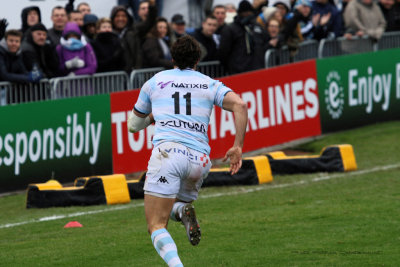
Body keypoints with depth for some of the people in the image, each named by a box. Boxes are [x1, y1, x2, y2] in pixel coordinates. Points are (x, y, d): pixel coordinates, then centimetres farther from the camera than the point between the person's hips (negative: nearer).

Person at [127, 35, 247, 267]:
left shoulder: (156, 81, 18)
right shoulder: (210, 85, 18)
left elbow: (134, 124, 30)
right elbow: (240, 105, -1)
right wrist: (238, 146, 2)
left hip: (167, 151, -3)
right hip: (200, 159, 3)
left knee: (156, 225, -4)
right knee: (172, 206, 29)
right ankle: (184, 211, -9)